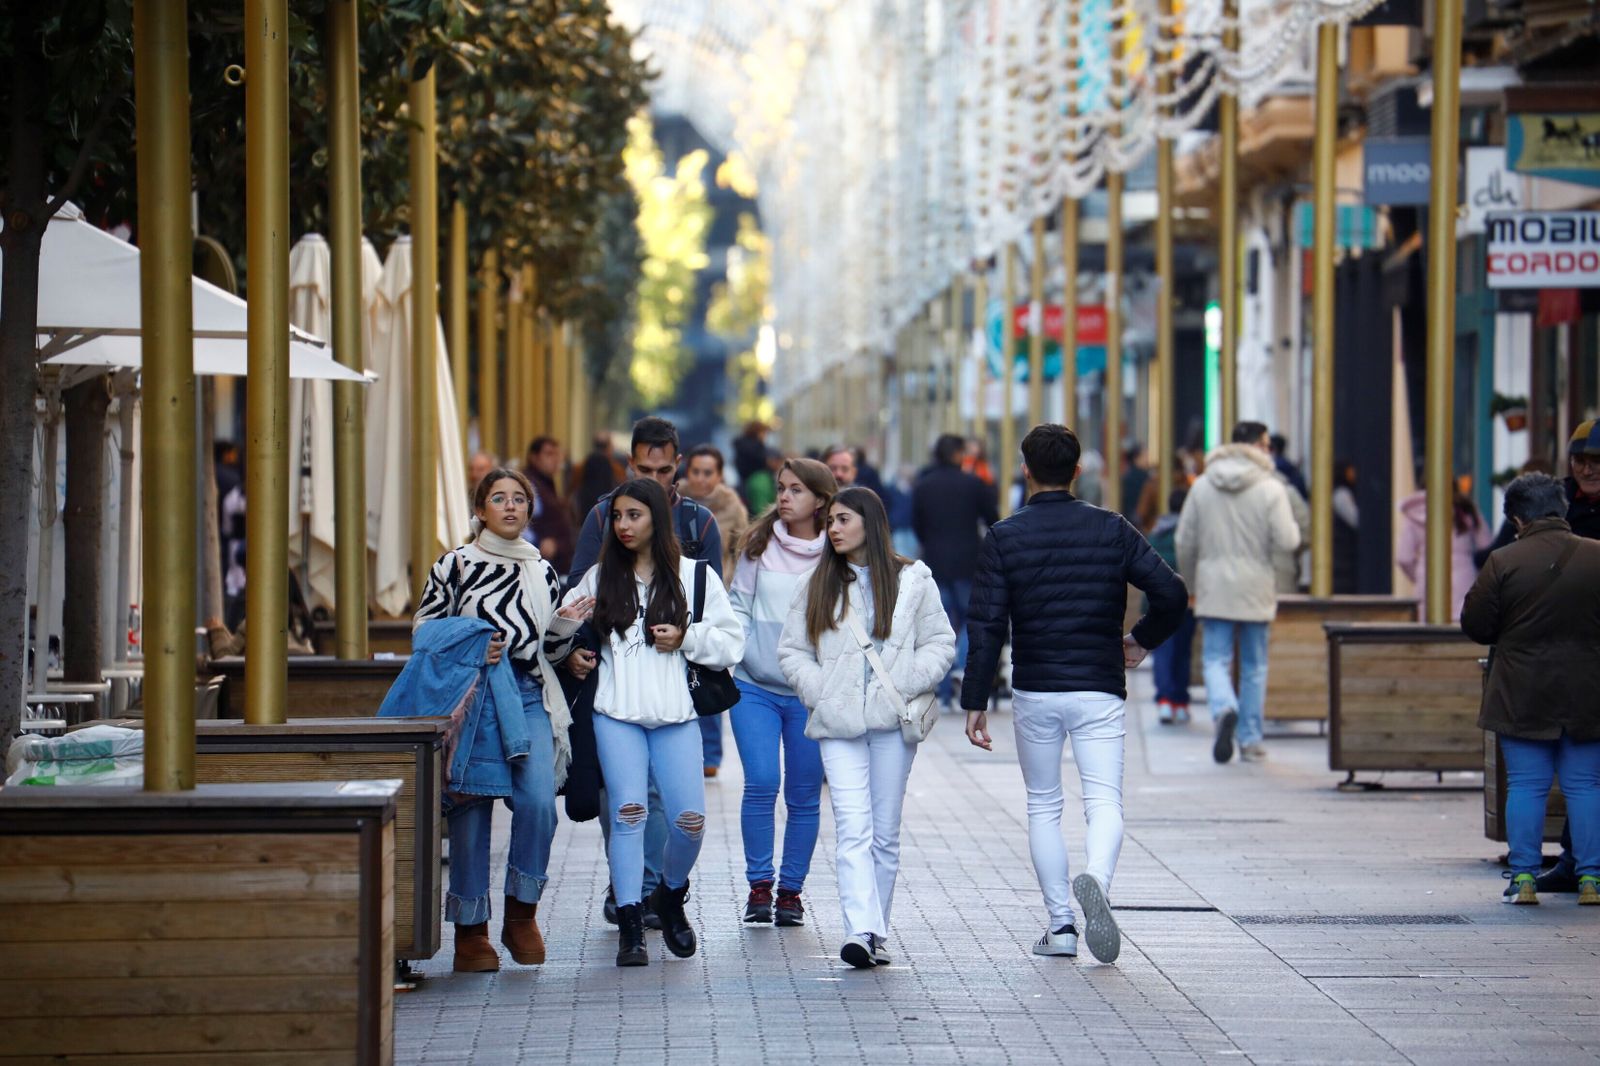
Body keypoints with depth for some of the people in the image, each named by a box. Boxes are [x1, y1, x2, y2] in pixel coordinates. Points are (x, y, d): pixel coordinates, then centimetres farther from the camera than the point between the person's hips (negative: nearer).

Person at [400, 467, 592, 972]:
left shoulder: (542, 571, 15)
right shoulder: (454, 564, 3)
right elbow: (423, 632, 5)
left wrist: (565, 628, 1)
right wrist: (468, 651, -10)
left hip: (528, 697, 3)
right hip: (471, 697, -3)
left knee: (538, 802, -15)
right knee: (471, 811, -3)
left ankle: (522, 915, 1)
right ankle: (470, 930, 6)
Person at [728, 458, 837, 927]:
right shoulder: (760, 545, 4)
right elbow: (739, 606, 9)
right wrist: (743, 653, -4)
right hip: (755, 686, 1)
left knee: (804, 796, 5)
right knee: (761, 783, -9)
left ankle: (791, 890, 17)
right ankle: (759, 885, 4)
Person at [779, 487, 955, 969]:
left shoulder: (912, 580, 6)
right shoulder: (819, 586, 12)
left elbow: (940, 643, 7)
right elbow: (791, 650, 12)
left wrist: (906, 685, -7)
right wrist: (819, 691, -3)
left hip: (892, 721, 0)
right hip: (838, 726, 0)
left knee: (885, 832, 6)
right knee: (853, 829, -13)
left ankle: (876, 934, 15)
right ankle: (861, 933, -23)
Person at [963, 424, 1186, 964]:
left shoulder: (1005, 537, -2)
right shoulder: (1111, 529, 2)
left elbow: (987, 628, -7)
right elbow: (1171, 593, -5)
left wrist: (975, 702, -3)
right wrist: (1142, 642, 13)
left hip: (1034, 693, 0)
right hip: (1099, 691, 0)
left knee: (1043, 807, 13)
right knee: (1105, 801, -3)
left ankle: (1061, 924, 11)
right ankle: (1096, 879, -33)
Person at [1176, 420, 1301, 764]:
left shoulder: (1202, 487, 3)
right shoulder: (1270, 489, -7)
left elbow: (1185, 543, 5)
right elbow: (1287, 541, -14)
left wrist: (1191, 585, 18)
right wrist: (1292, 527, 10)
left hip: (1214, 590, 1)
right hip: (1255, 591, -1)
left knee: (1215, 660, 2)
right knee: (1254, 667, 10)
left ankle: (1224, 710, -27)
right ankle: (1250, 740, 12)